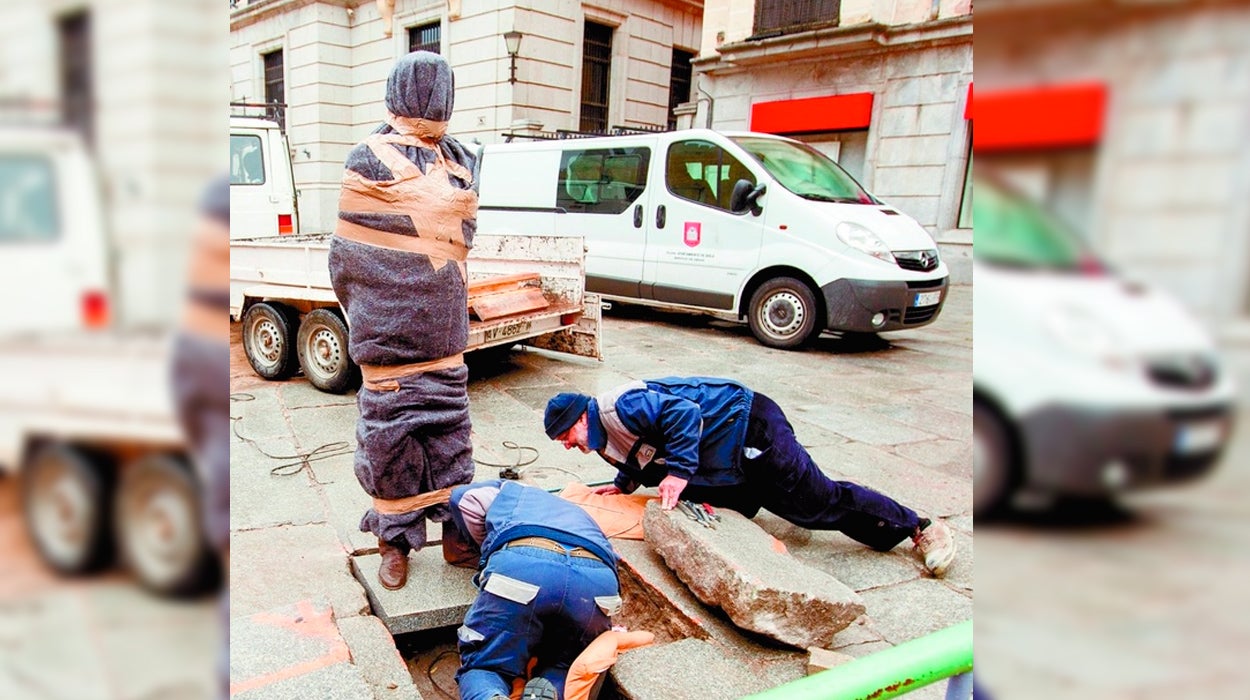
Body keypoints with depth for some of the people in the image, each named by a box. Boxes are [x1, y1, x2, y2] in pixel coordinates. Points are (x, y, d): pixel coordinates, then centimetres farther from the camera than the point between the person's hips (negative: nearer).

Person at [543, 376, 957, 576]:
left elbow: (682, 410, -33)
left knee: (820, 502, -4)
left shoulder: (619, 407, -22)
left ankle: (918, 527, 15)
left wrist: (679, 472, -32)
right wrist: (623, 484, 5)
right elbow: (643, 457, 22)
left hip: (748, 427, -11)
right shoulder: (606, 441, 10)